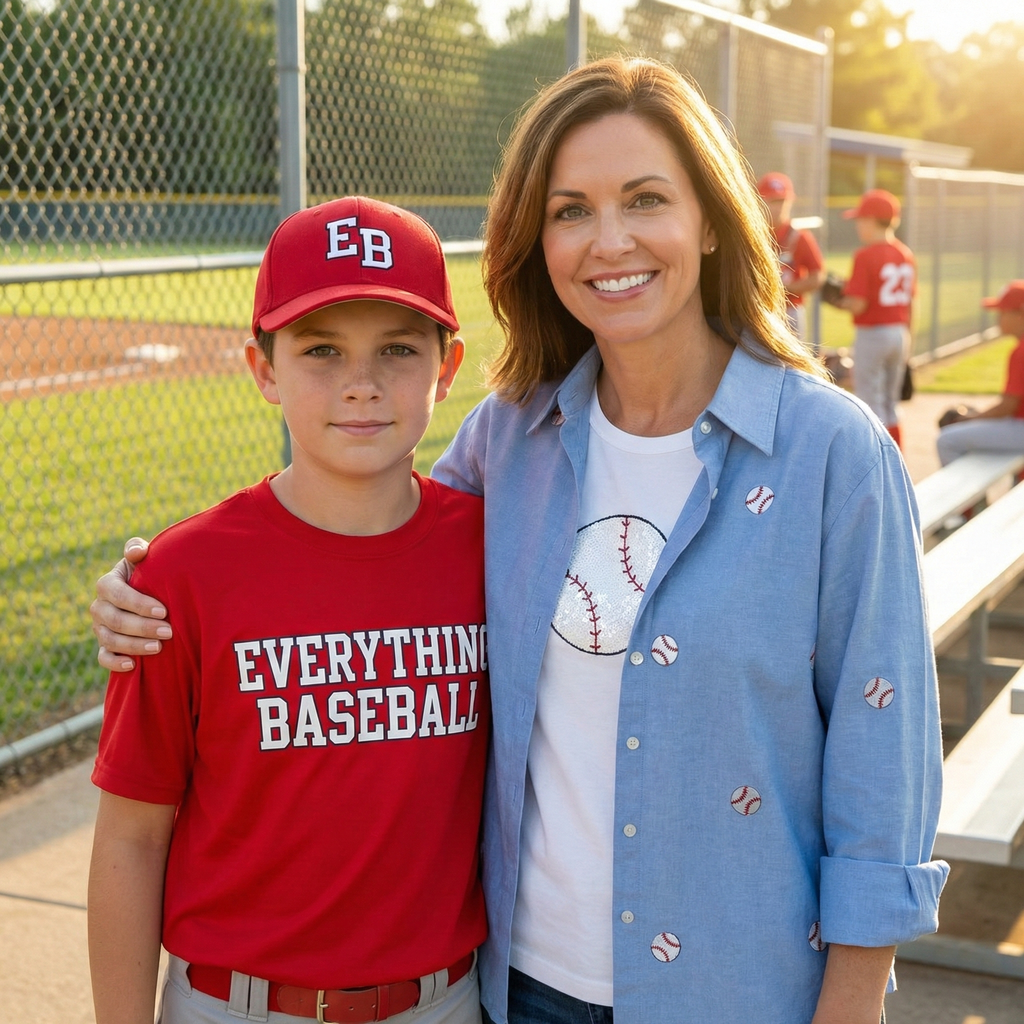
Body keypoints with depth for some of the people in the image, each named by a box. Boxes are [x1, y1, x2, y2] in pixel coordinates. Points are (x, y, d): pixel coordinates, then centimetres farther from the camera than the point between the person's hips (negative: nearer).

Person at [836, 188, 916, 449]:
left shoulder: (865, 254, -15)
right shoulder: (906, 254, 7)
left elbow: (858, 305, -21)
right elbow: (909, 303, 11)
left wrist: (841, 300, 0)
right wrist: (907, 343, 18)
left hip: (872, 334, -7)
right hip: (900, 334, 7)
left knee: (870, 403, 1)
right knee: (890, 403, 17)